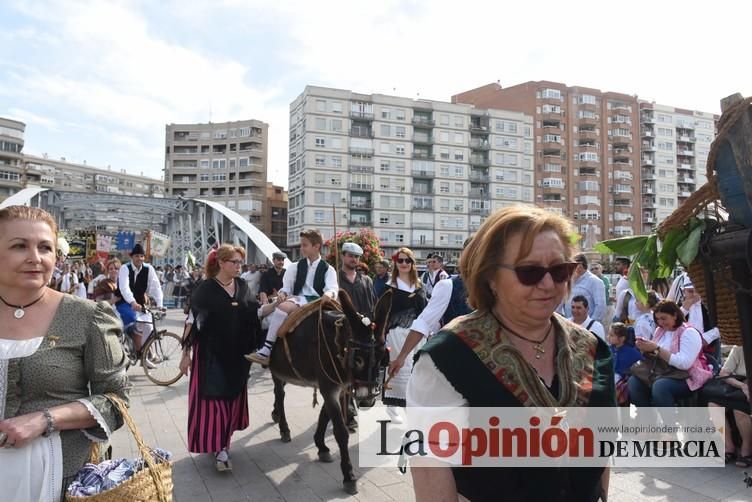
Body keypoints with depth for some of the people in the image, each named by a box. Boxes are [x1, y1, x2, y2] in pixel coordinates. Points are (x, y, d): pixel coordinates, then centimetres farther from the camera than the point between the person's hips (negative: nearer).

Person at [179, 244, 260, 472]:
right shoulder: (206, 289, -10)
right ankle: (219, 449, 2)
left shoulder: (242, 286, 4)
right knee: (214, 399, -4)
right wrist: (186, 353, -8)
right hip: (211, 354, -5)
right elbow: (192, 320, -8)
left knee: (232, 397, 12)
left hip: (237, 354, 5)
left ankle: (224, 442, 28)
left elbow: (254, 313, 11)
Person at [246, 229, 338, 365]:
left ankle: (266, 350, -31)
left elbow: (332, 289, -6)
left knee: (283, 307, -34)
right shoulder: (296, 267, 20)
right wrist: (282, 293, -11)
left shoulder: (328, 269, 11)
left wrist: (328, 295, -30)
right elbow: (287, 287, 13)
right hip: (299, 300, 3)